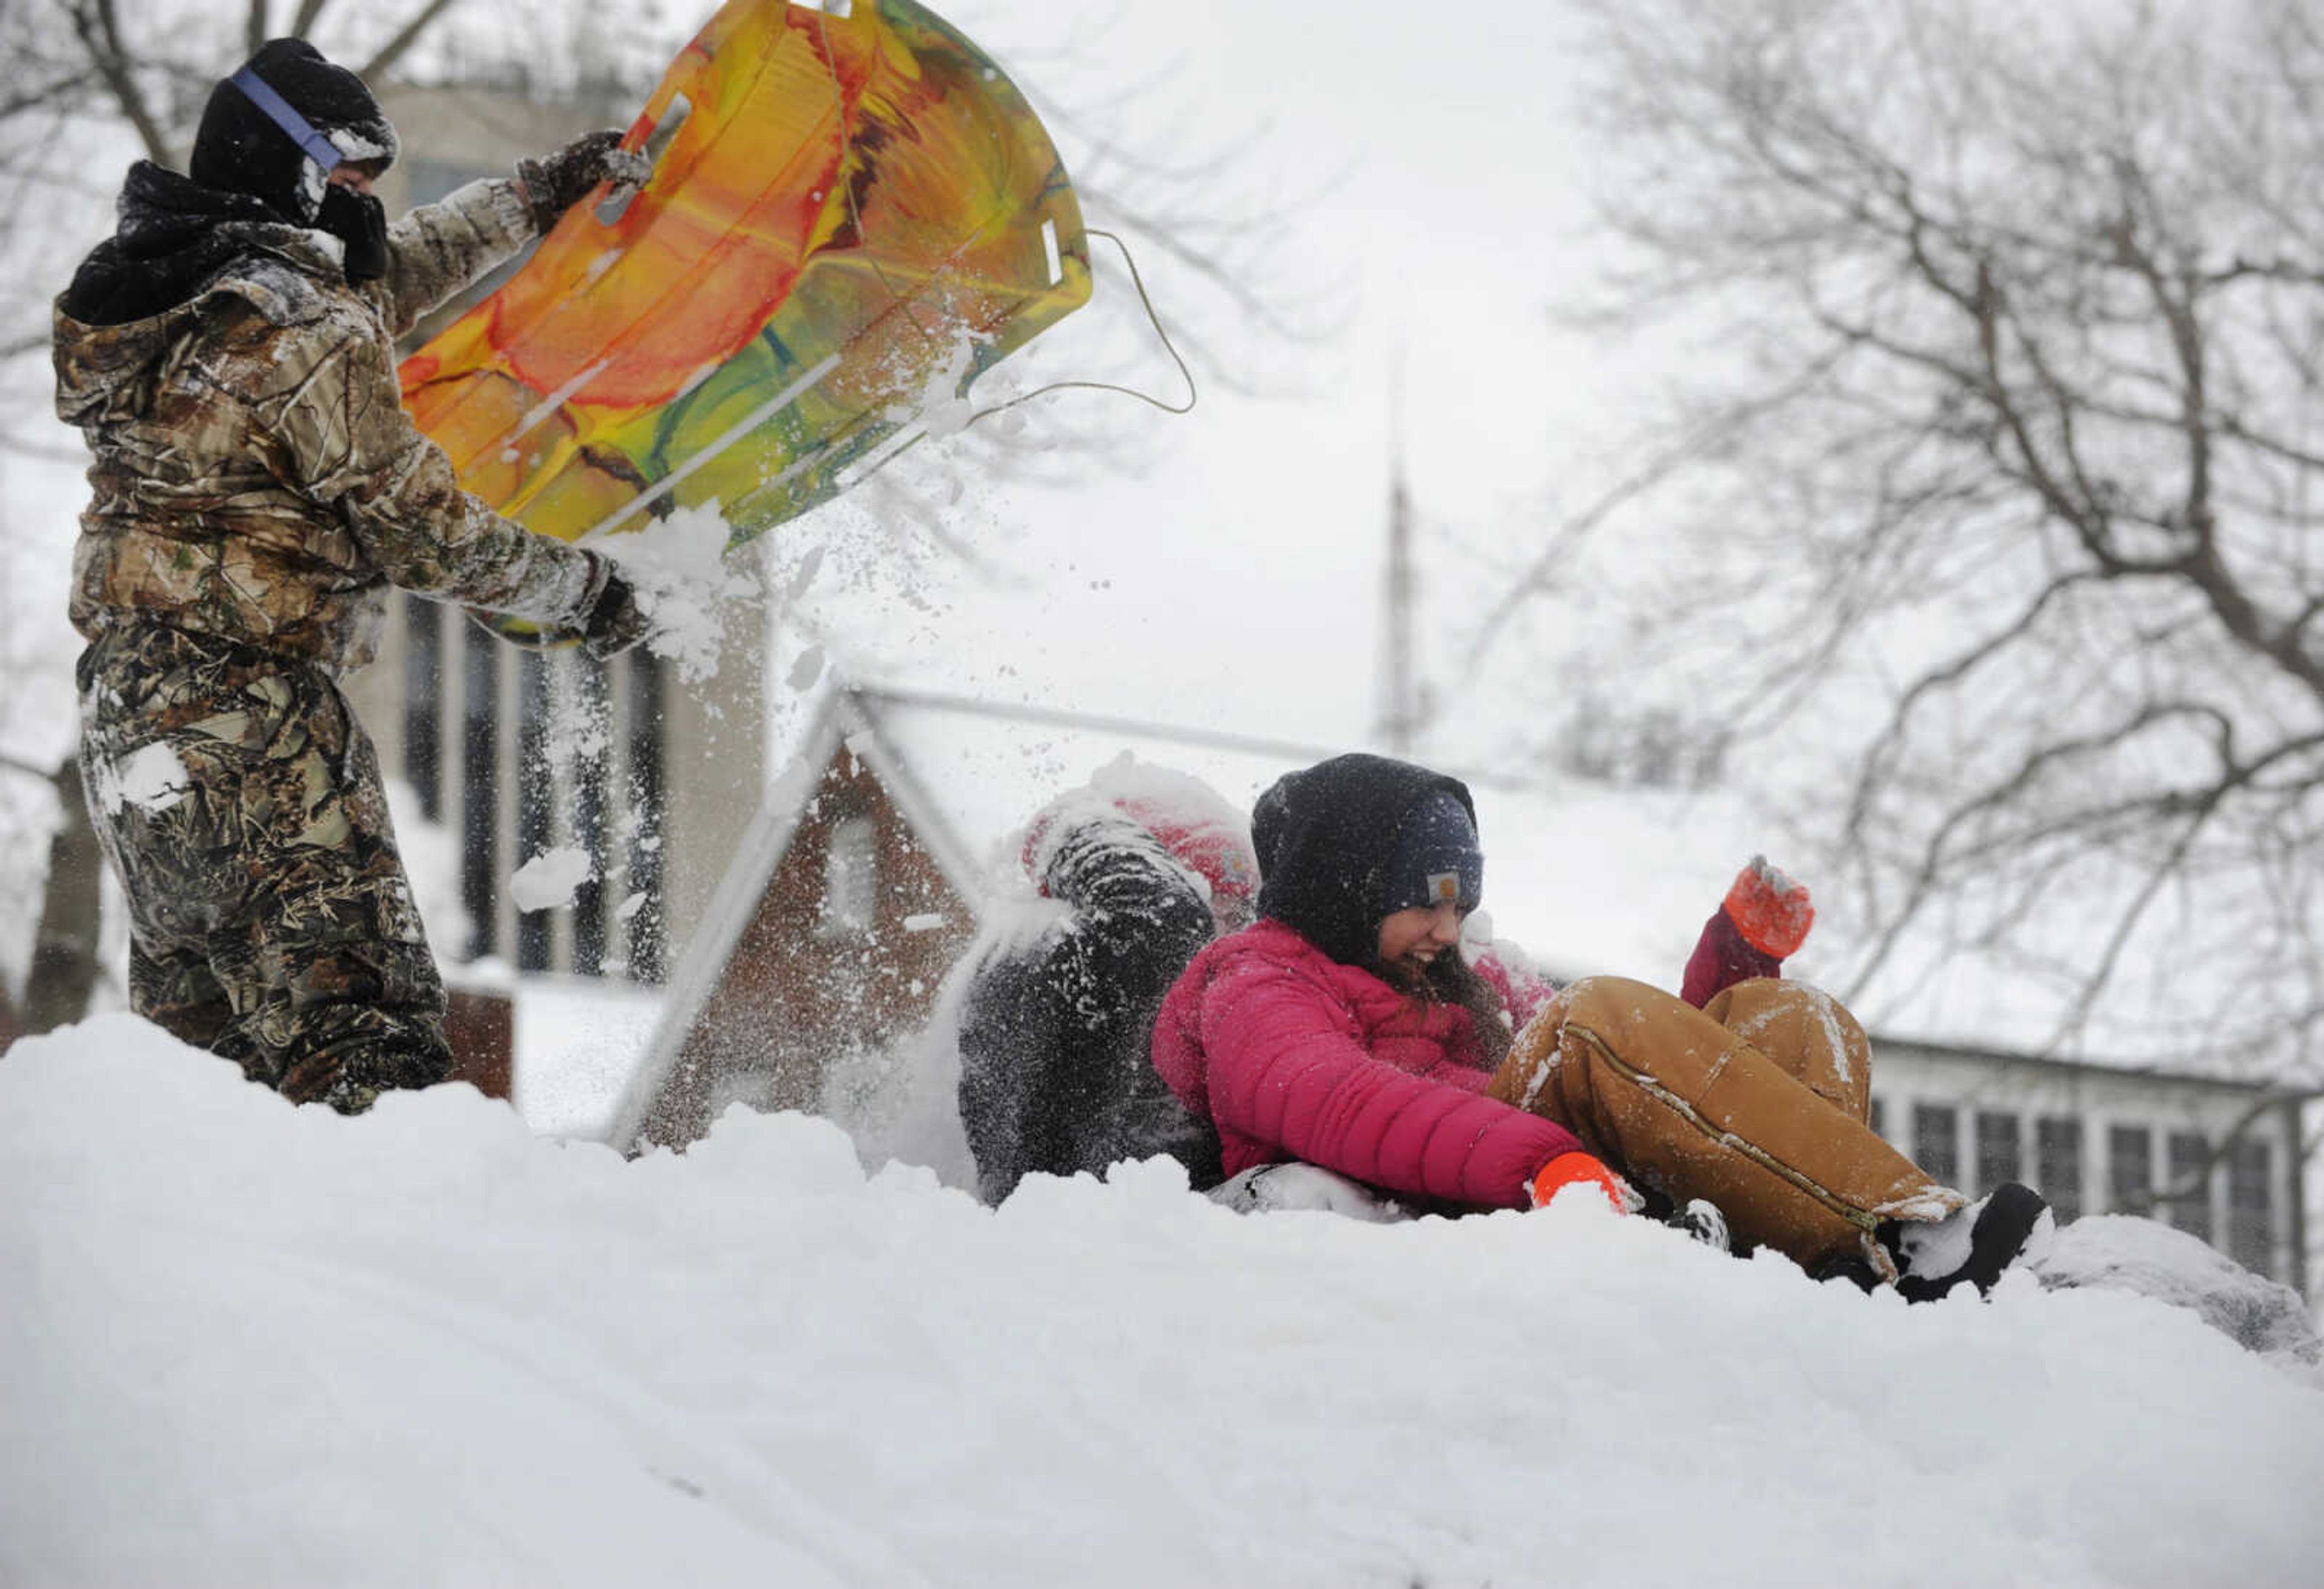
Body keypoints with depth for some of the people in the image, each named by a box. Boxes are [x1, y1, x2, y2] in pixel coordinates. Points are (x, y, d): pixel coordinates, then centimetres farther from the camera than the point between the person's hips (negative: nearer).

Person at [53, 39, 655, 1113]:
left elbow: (387, 272, 29)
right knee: (358, 1028, -16)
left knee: (195, 1021, 15)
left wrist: (533, 198, 37)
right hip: (247, 706, -10)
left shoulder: (177, 281, 13)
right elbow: (414, 529, -12)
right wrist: (578, 590, 3)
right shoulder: (309, 340, -15)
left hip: (123, 695, 10)